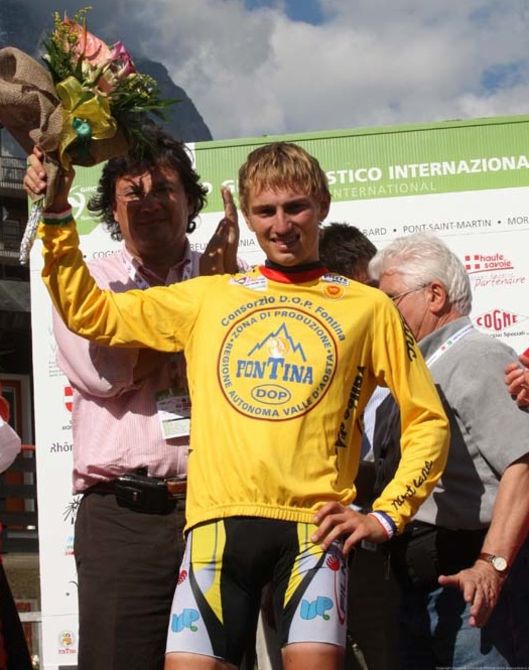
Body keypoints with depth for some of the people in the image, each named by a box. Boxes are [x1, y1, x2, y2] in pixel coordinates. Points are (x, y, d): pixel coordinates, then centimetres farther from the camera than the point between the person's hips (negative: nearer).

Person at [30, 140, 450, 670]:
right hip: (219, 520, 2)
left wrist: (386, 515, 3)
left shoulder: (368, 308, 11)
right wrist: (57, 216, 8)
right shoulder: (206, 297, 16)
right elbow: (88, 312, 17)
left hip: (314, 523, -2)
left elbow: (428, 421, 13)